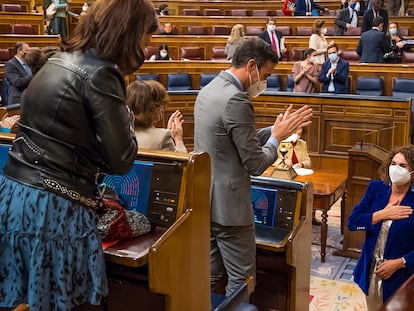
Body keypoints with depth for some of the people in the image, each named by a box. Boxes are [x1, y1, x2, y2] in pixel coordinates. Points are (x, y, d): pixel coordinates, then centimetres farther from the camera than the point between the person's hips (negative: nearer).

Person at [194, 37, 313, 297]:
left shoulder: (209, 90, 9)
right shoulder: (236, 100, -21)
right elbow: (255, 164, -18)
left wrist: (275, 130, 10)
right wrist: (278, 136, -2)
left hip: (205, 200, 10)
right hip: (228, 205, -10)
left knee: (209, 276, 18)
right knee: (242, 282, 5)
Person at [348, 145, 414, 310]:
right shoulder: (376, 188, -4)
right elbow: (352, 222, -7)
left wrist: (399, 263, -19)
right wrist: (383, 214, -18)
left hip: (401, 276, -3)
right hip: (370, 270, 3)